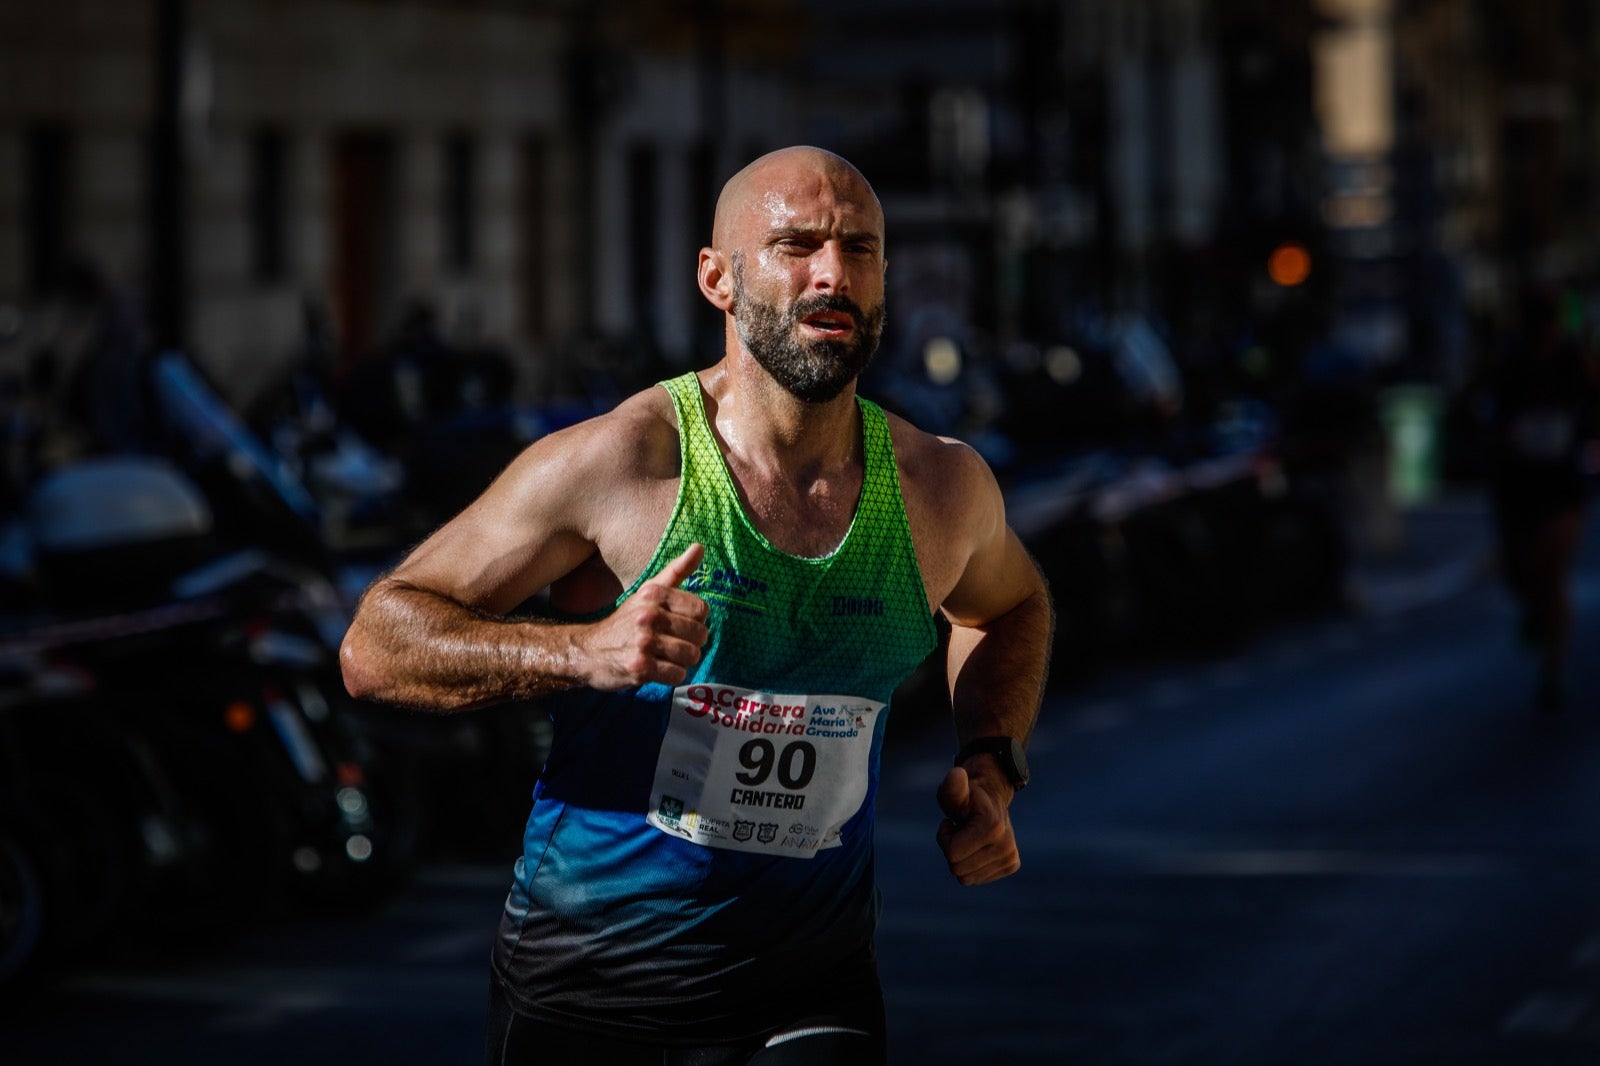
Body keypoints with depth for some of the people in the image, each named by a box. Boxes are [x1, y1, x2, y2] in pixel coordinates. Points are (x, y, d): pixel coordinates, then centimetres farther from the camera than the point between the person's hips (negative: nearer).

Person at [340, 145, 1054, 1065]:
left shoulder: (942, 488, 1)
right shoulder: (619, 464, -12)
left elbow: (1012, 606, 26)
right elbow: (375, 643, -10)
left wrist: (991, 769, 8)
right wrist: (582, 652, -25)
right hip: (589, 989, -2)